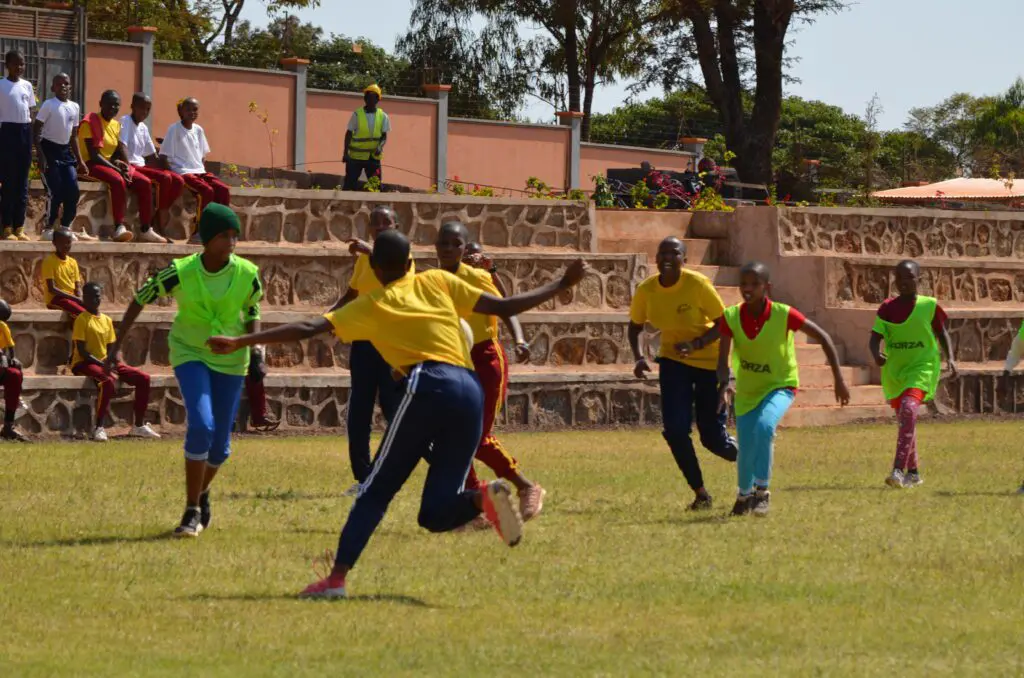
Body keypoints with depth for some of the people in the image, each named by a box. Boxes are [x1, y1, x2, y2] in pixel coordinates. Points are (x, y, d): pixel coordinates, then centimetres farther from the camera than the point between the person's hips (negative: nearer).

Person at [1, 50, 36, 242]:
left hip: (25, 132, 5)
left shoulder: (27, 86, 11)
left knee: (22, 181, 5)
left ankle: (19, 227, 8)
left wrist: (34, 138, 8)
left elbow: (31, 112, 14)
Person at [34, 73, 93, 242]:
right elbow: (36, 131, -11)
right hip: (50, 149, -6)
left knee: (73, 190, -3)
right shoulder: (48, 105, -9)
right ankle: (48, 229, 0)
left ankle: (65, 228, 8)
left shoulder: (74, 107, 10)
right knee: (56, 192, -10)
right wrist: (40, 155, -20)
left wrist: (79, 160, 15)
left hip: (65, 151, 6)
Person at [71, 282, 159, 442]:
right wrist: (102, 365, -21)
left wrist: (115, 361, -7)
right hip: (85, 363, -7)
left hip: (106, 362, 7)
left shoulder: (107, 320, 13)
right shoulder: (82, 320, -7)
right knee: (109, 380, -39)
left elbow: (111, 348, 15)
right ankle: (99, 428, -35)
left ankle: (139, 425, 2)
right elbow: (82, 351, -14)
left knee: (143, 378, -6)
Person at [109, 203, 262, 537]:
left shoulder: (247, 274, -13)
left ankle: (202, 493, 36)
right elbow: (141, 299, -5)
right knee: (201, 426, -23)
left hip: (230, 359, 2)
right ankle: (192, 512, -13)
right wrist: (117, 344, -5)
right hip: (190, 354, -2)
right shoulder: (181, 272, -18)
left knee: (220, 445, 4)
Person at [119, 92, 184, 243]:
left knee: (178, 180, -6)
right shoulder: (125, 122, -5)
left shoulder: (143, 128, 19)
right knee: (145, 181, -36)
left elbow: (152, 156, 22)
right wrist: (128, 168, -31)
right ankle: (146, 229, -32)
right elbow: (122, 148, -19)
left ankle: (160, 223, -11)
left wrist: (165, 170, 11)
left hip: (141, 166, 8)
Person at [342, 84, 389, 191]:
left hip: (373, 157, 2)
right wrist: (345, 153, -10)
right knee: (349, 183, -2)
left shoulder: (383, 117, 1)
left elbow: (384, 136, 1)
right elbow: (349, 133, -2)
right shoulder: (357, 114, -5)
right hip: (356, 155, -2)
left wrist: (380, 147, -20)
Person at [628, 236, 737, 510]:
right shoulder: (646, 290, -11)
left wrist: (696, 344, -31)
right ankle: (700, 493, 6)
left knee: (712, 436, -1)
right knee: (675, 429, -12)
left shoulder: (698, 284, -22)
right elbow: (635, 327, 5)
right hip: (673, 361, 3)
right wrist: (638, 358, -13)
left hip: (709, 361, -3)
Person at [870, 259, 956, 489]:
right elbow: (875, 337, -3)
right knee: (904, 418, 13)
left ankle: (899, 470, -32)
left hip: (922, 367, -4)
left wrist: (950, 358, -4)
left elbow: (942, 333, 8)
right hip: (894, 369, 4)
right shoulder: (887, 308, 1)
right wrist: (876, 354, -24)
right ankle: (913, 472, 30)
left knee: (909, 409, -26)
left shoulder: (930, 306, -3)